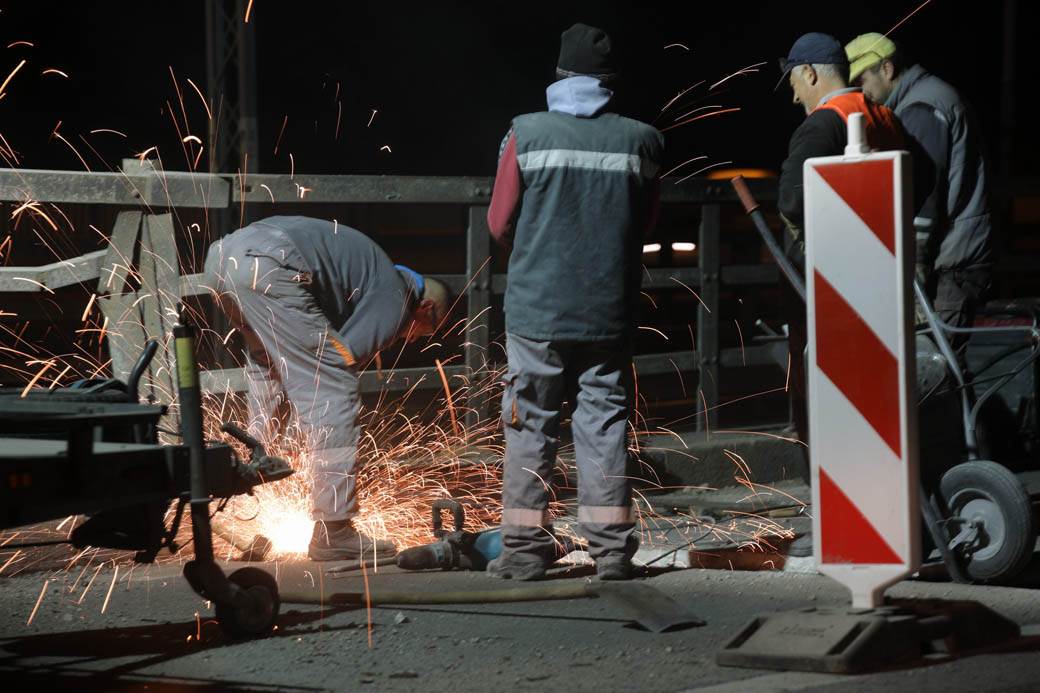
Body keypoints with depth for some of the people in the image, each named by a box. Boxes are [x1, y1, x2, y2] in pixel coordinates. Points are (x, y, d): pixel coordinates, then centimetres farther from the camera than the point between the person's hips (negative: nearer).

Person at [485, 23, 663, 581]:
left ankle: (525, 549, 7)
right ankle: (612, 549, 7)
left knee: (530, 428, 6)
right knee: (604, 423, 7)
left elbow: (500, 222, 0)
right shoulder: (639, 141, -1)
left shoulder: (526, 135, -6)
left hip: (537, 307, -1)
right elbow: (645, 224, 9)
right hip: (610, 310, 1)